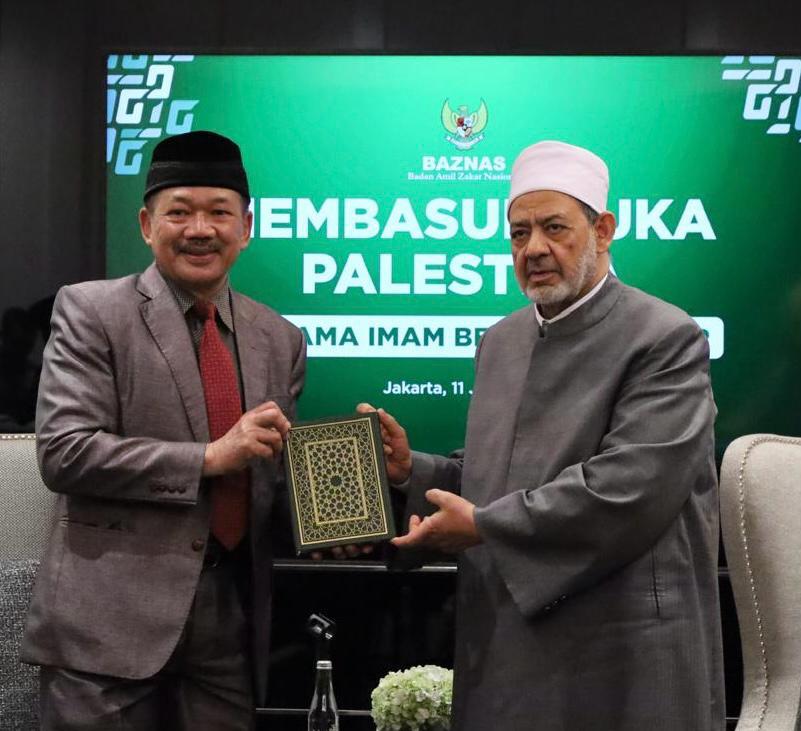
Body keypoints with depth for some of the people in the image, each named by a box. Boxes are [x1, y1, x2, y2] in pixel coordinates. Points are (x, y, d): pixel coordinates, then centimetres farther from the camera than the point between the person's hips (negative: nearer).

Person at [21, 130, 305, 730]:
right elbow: (64, 453, -12)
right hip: (111, 620, -4)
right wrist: (210, 457, -17)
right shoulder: (91, 311, -3)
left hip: (233, 625, 4)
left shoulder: (280, 340, 11)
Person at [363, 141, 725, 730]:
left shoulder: (667, 341, -11)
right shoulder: (501, 341, 11)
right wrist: (411, 469, 0)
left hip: (623, 655, -6)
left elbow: (630, 486, -22)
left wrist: (483, 526, -18)